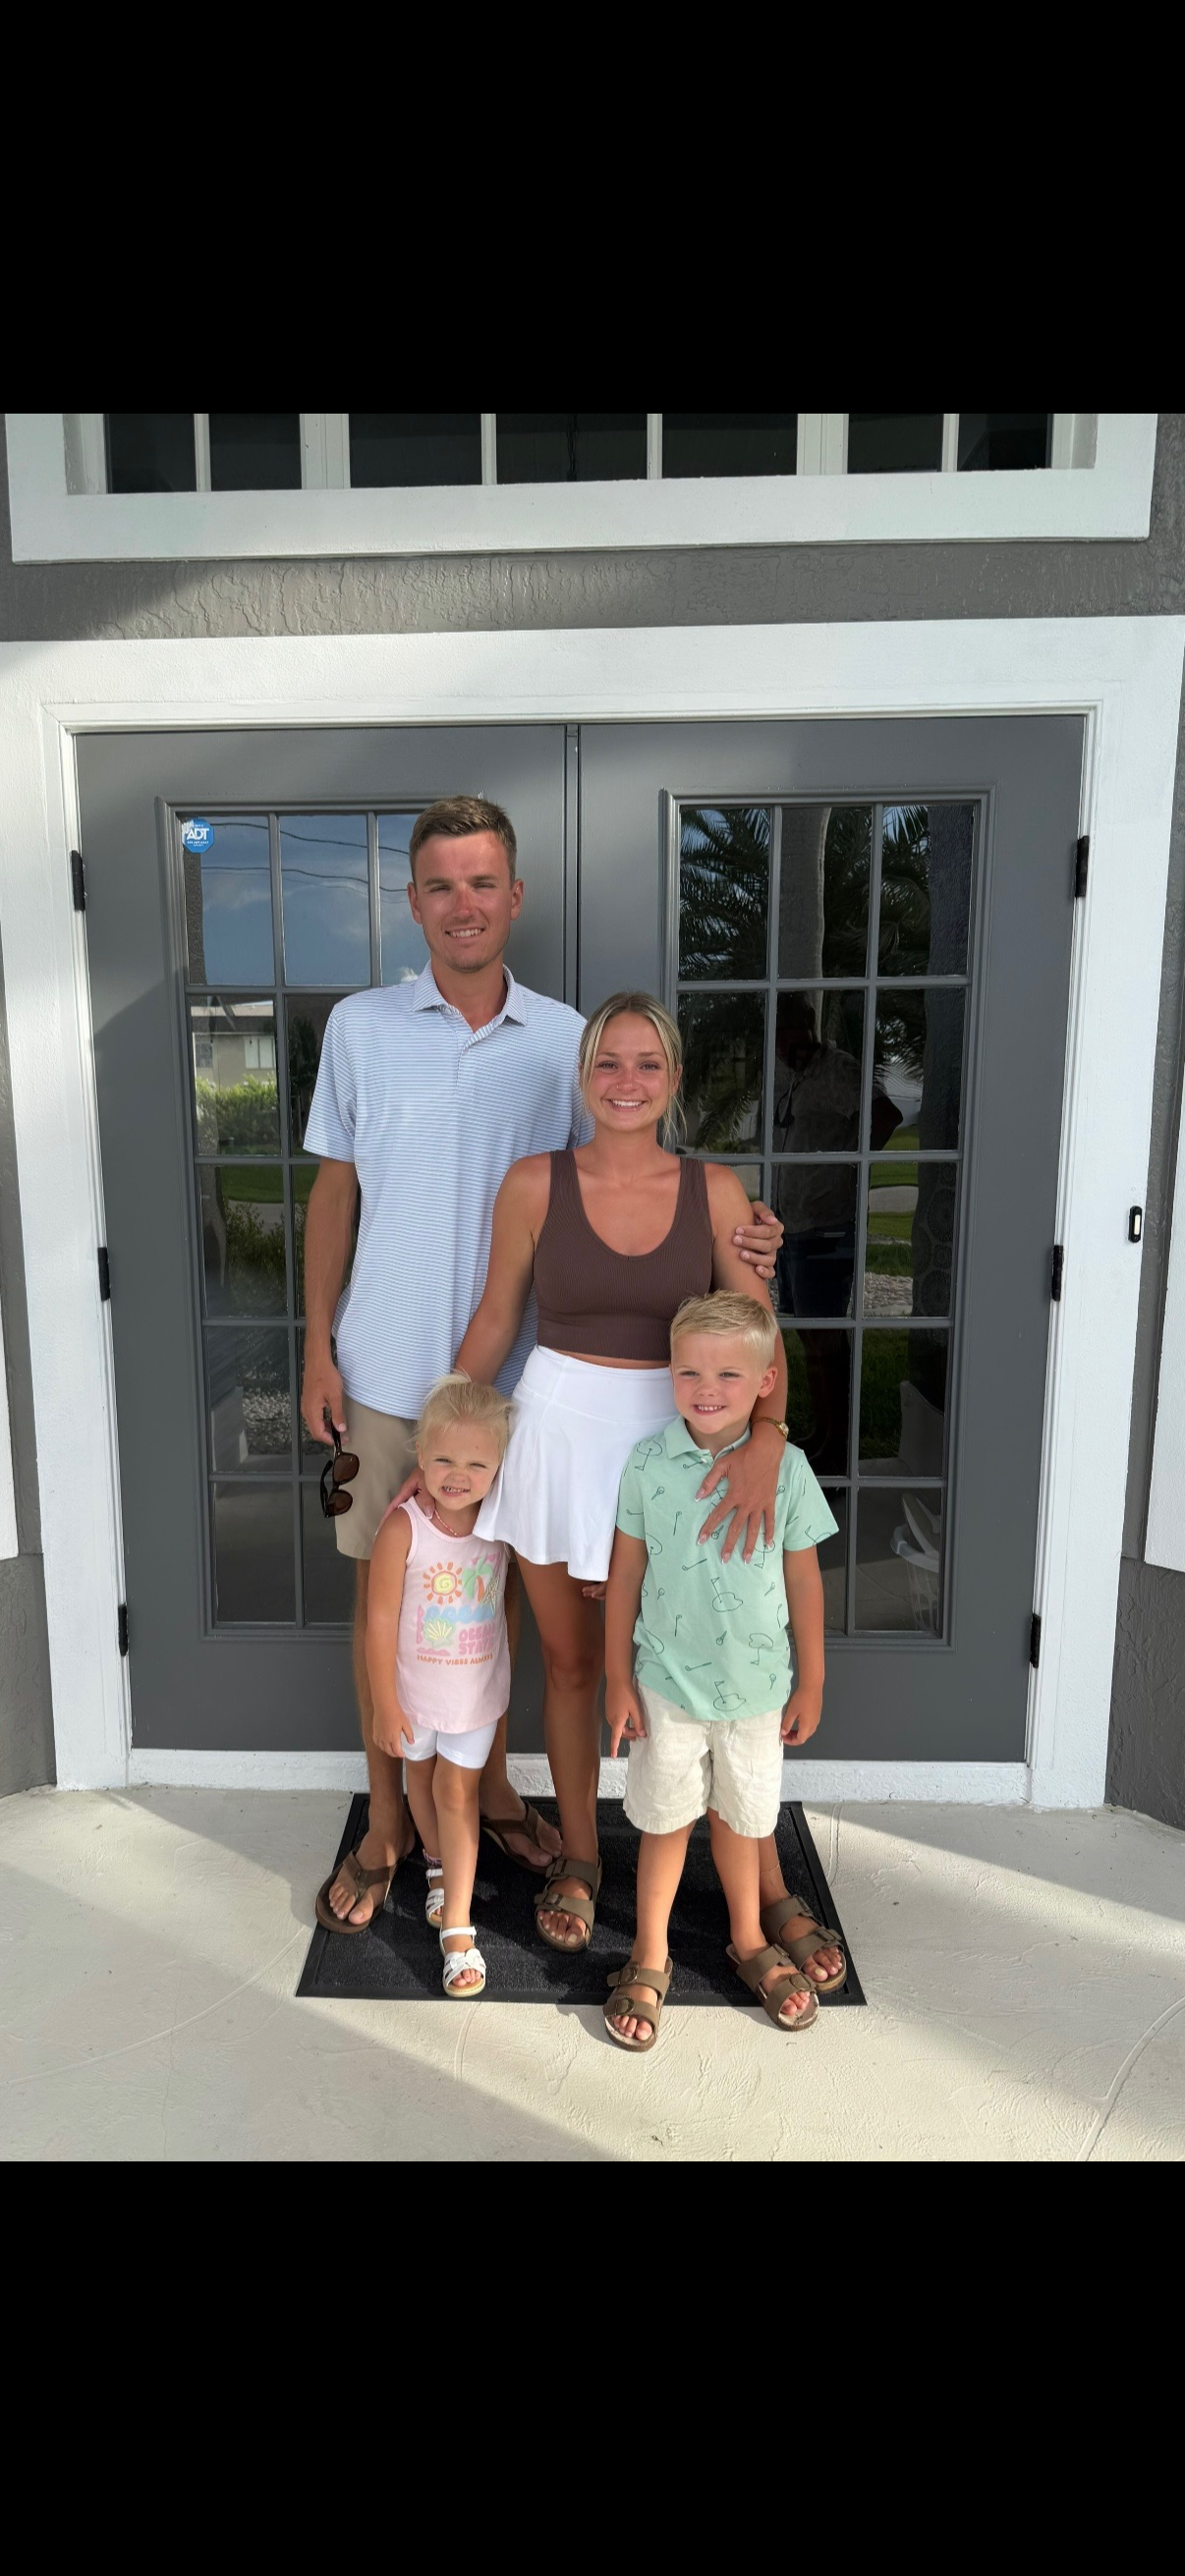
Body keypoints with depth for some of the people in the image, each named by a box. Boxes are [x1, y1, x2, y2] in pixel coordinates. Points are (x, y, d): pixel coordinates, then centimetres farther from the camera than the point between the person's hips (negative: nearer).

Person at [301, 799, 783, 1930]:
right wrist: (317, 1346, -1)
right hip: (386, 1367, 0)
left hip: (514, 1368, 1)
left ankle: (488, 1784, 38)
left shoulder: (564, 1038, -1)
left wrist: (727, 1234, -16)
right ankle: (386, 1819, 29)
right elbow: (334, 1192, 4)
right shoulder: (360, 1026, -2)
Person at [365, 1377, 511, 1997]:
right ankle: (438, 1865, 50)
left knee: (456, 1790, 6)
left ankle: (457, 1923, 17)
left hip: (476, 1689, 0)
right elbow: (381, 1618, -19)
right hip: (413, 1688, 0)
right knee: (422, 1776, 22)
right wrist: (384, 1704, -13)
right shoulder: (403, 1525, -27)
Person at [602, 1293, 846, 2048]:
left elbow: (804, 1578, -2)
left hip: (756, 1683, 1)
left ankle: (750, 1942, 44)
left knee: (738, 1818, 19)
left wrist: (811, 1682, 4)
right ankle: (650, 1958, 35)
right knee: (666, 1821, 14)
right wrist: (618, 1677, 0)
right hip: (667, 1681, 0)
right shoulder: (648, 1464, -11)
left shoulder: (786, 1466, -10)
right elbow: (626, 1573, -2)